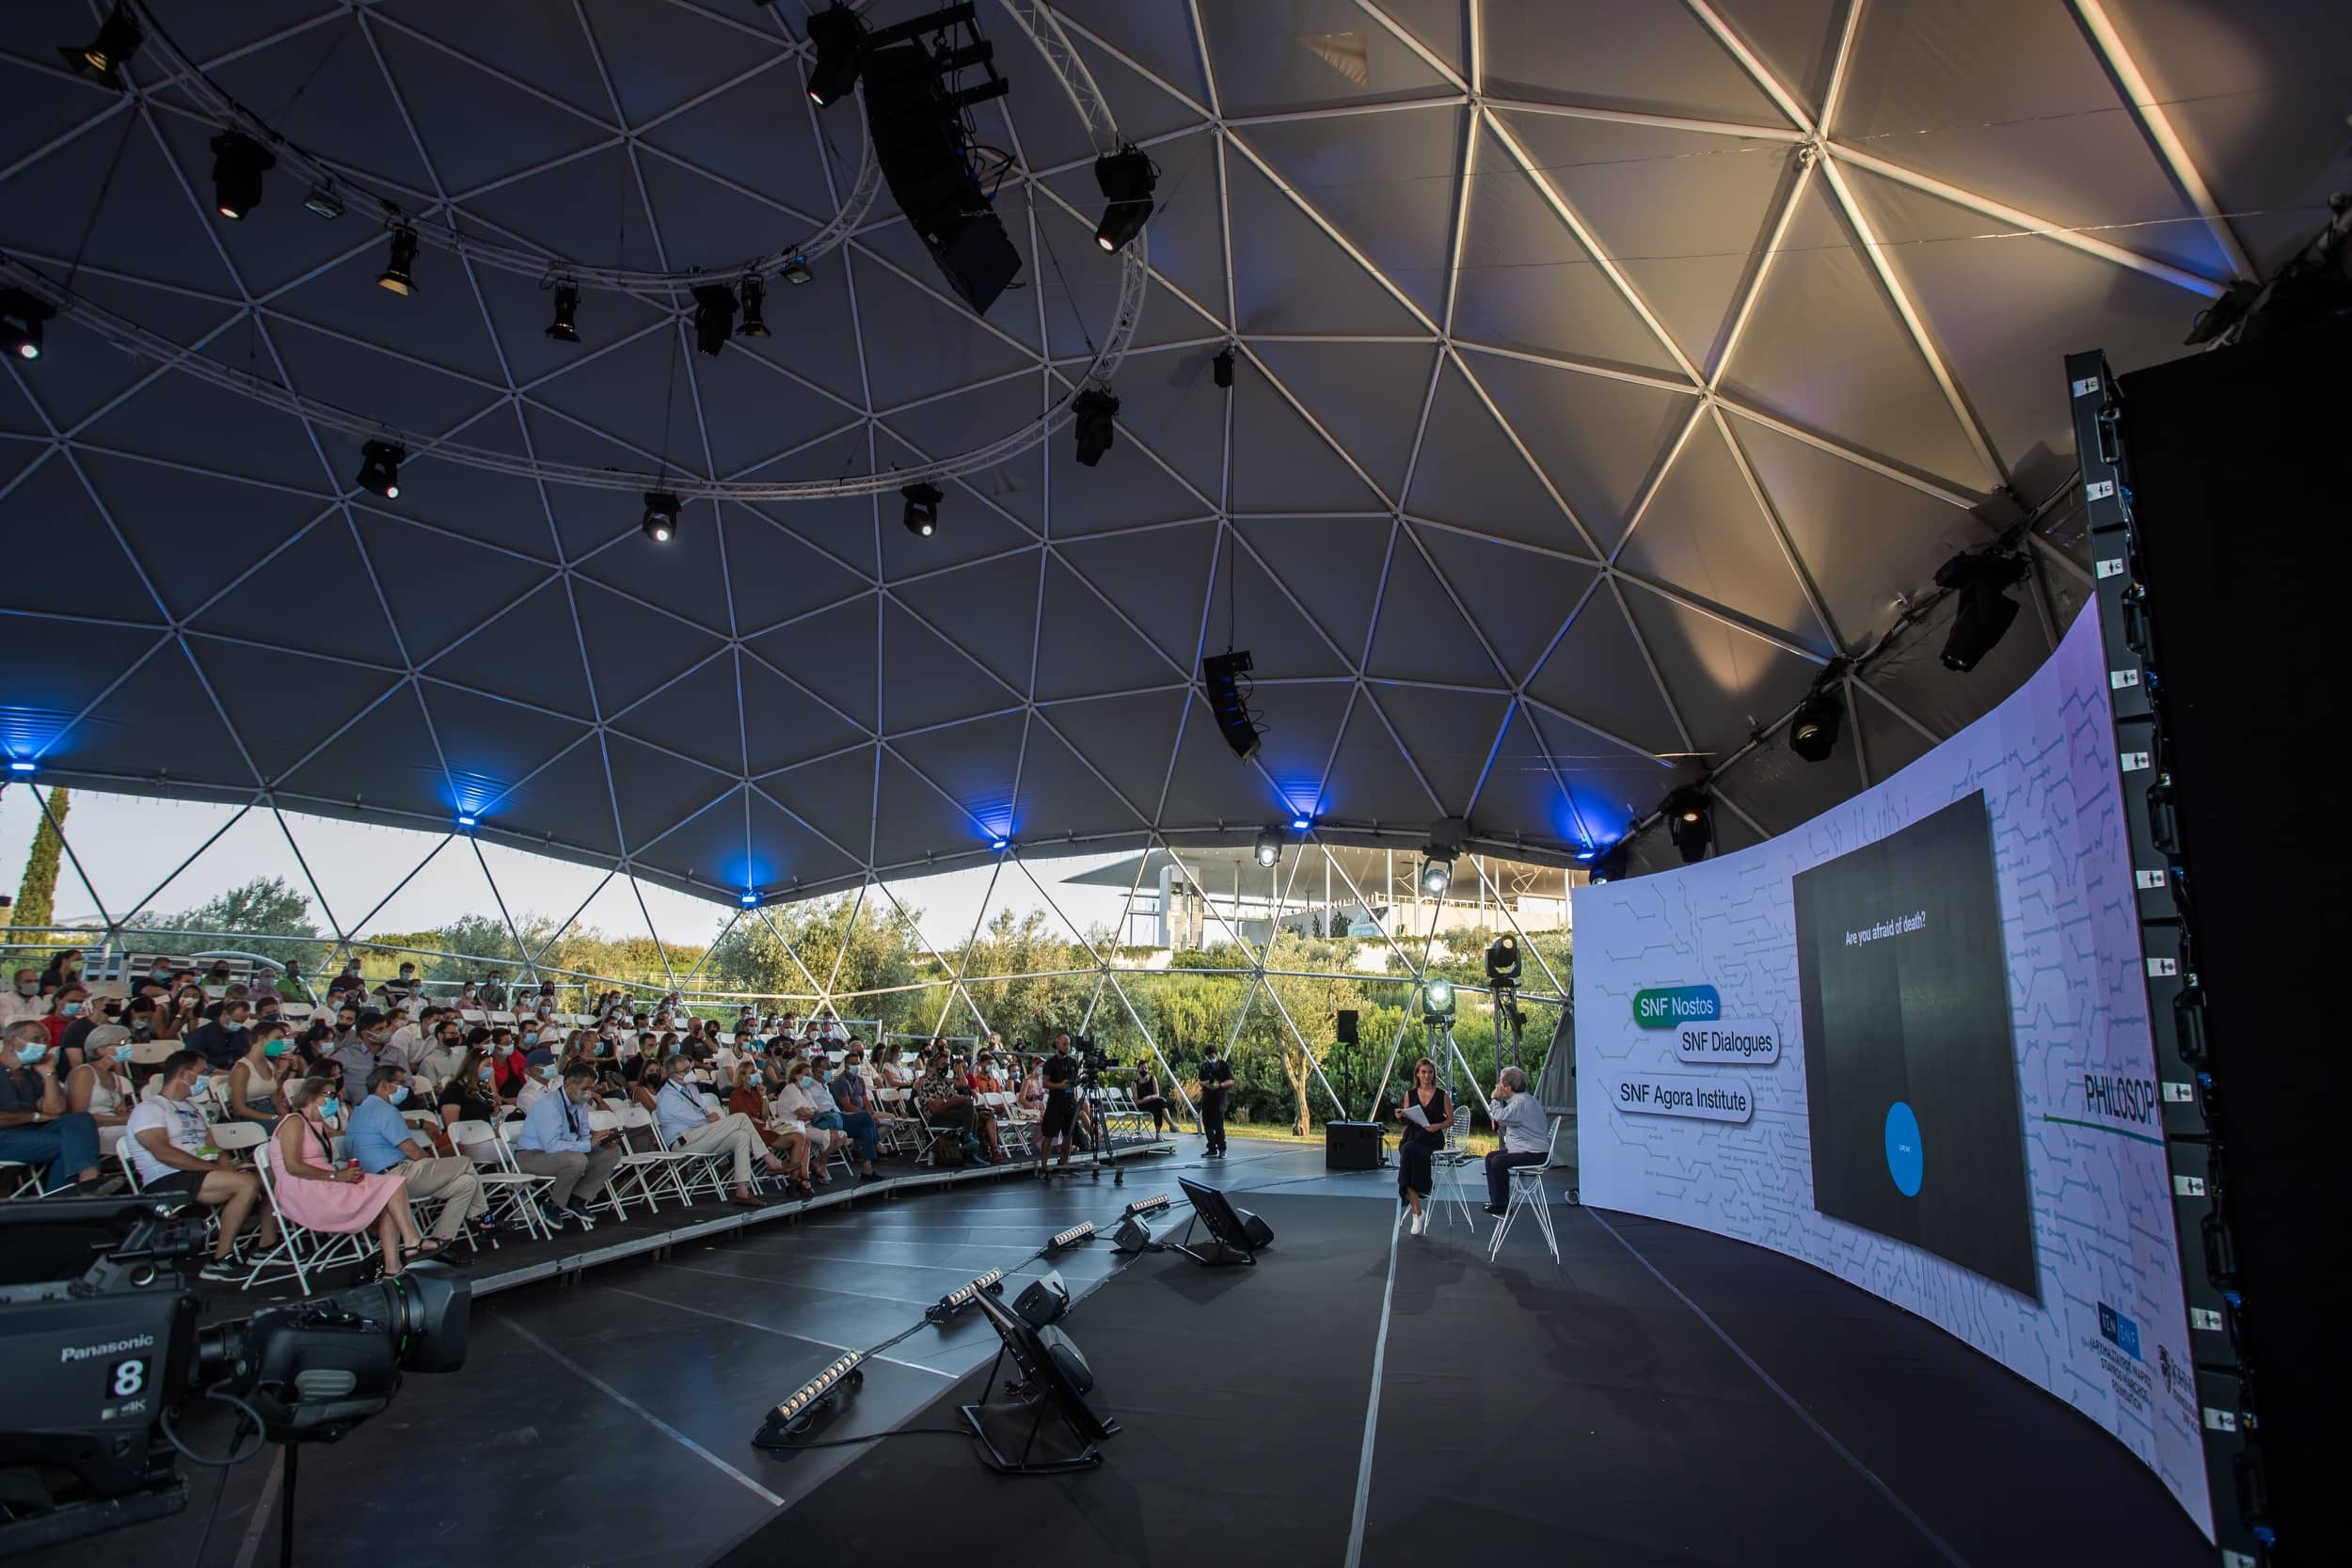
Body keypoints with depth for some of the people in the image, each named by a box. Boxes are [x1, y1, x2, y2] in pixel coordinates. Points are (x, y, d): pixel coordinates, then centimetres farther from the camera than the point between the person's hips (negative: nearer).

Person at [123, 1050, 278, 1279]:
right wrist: (213, 1167, -21)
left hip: (201, 1174, 9)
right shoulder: (149, 1109, -3)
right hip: (166, 1182, -9)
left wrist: (225, 1163, -5)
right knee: (248, 1183, -30)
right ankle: (220, 1261, -23)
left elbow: (213, 1148, 18)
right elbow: (163, 1153, -17)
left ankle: (267, 1245, 5)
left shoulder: (195, 1109, 25)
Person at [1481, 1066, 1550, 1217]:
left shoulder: (1522, 1102, -22)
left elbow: (1500, 1116, -29)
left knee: (1498, 1162, -22)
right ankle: (1495, 1199, 14)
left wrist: (1495, 1099, -11)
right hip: (1524, 1148, 12)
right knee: (1491, 1157, 12)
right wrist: (1503, 1126, 2)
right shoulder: (1518, 1099, 13)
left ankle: (1501, 1204, -9)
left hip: (1535, 1153, -12)